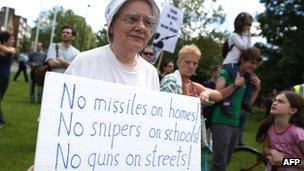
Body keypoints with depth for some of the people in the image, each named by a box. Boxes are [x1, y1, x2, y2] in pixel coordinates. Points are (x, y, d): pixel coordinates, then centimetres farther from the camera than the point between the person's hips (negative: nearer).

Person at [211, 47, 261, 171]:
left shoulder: (246, 79, 14)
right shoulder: (226, 73, -6)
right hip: (221, 122, -7)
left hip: (235, 124, 7)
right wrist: (235, 84, -22)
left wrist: (257, 89, 5)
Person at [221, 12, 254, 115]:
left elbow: (249, 48, 13)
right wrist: (246, 34, -2)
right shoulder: (234, 35, -3)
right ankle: (226, 103, -35)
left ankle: (246, 102, 4)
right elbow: (243, 46, -13)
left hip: (239, 64, 9)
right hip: (230, 63, -9)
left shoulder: (245, 36, 21)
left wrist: (249, 36, 9)